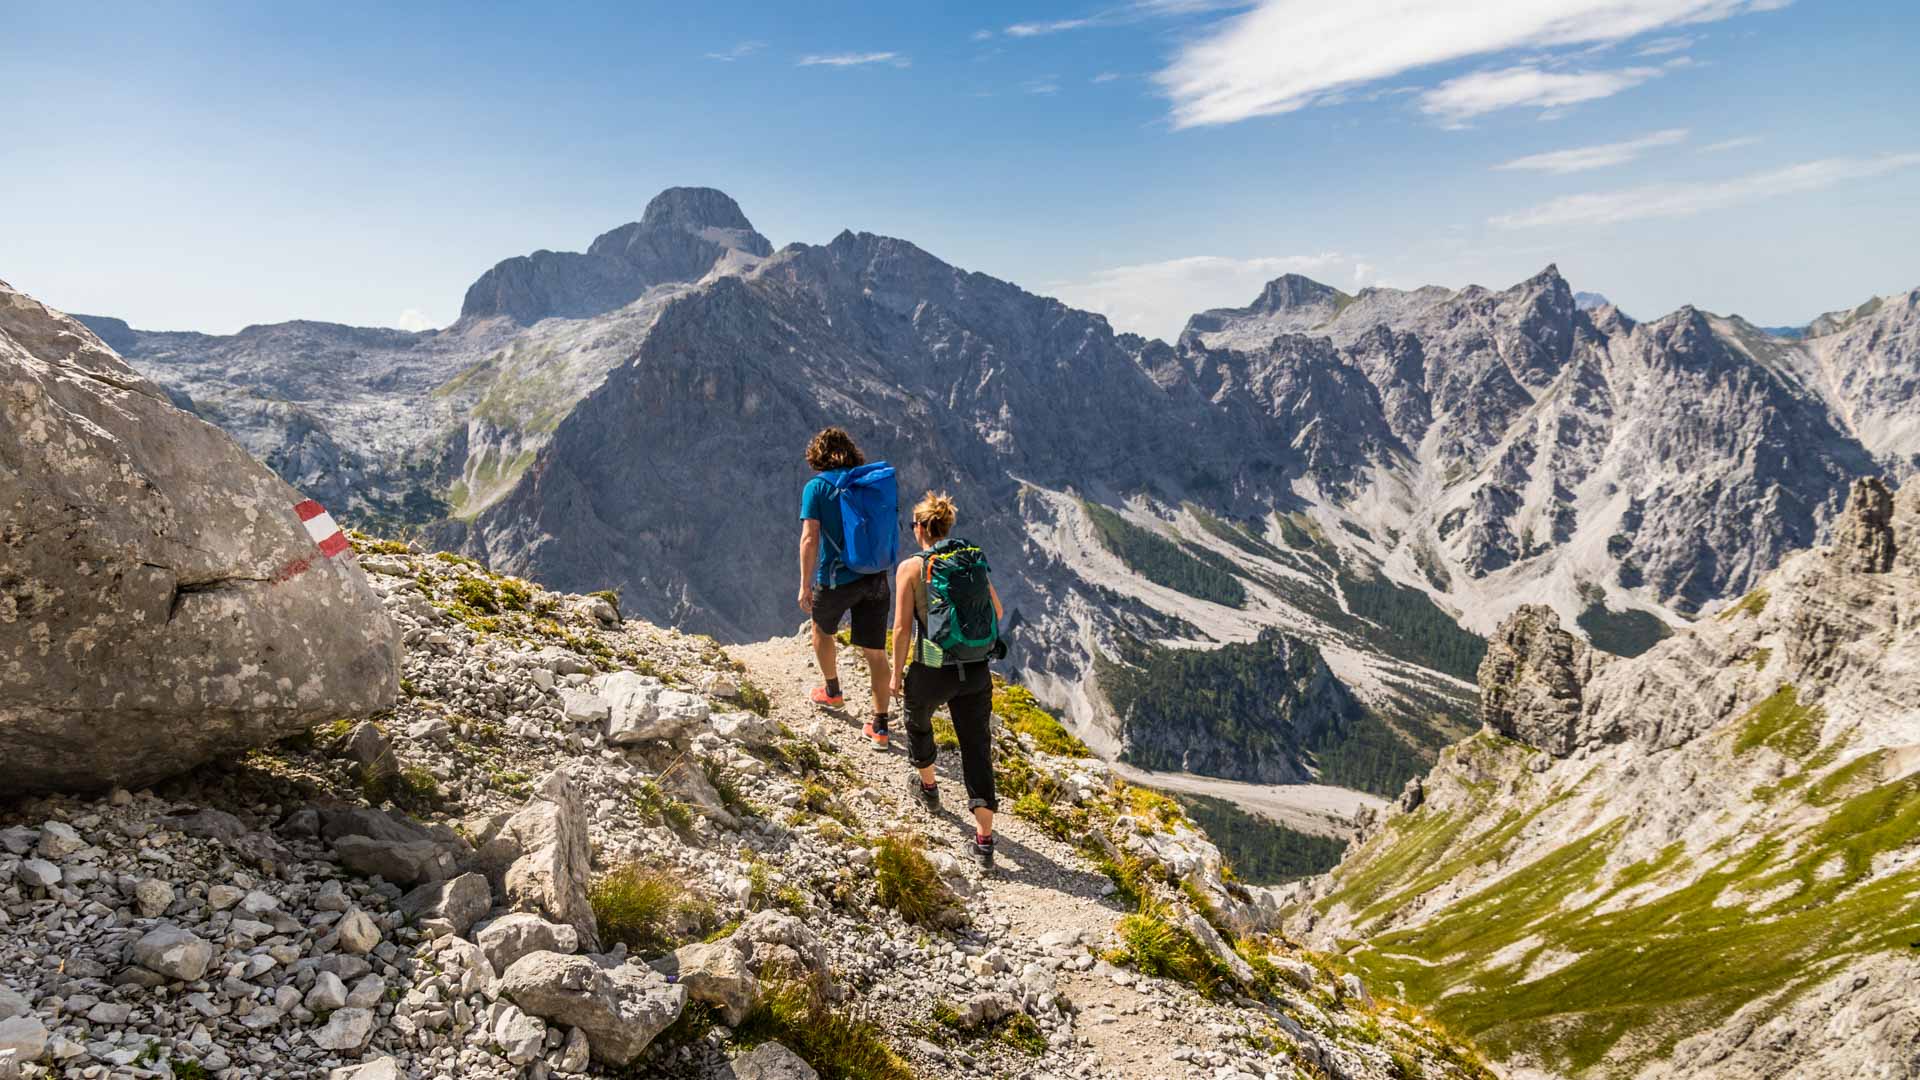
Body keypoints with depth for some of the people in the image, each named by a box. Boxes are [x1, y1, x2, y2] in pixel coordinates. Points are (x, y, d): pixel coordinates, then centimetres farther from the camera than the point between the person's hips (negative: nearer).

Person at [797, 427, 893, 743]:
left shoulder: (816, 487, -7)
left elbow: (809, 539, -16)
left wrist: (805, 585, -11)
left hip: (837, 579, -3)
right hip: (876, 578, 3)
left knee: (822, 629, 28)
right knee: (876, 652, 7)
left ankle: (832, 692, 42)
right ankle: (880, 727, 8)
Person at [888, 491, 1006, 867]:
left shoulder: (911, 567, -8)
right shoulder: (975, 560, 4)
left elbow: (902, 628, -11)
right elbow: (998, 613, 14)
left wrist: (897, 673, 1)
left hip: (931, 673, -3)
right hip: (977, 673, 3)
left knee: (918, 721, 30)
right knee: (977, 750, 9)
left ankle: (927, 785, 52)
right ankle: (984, 840, 6)